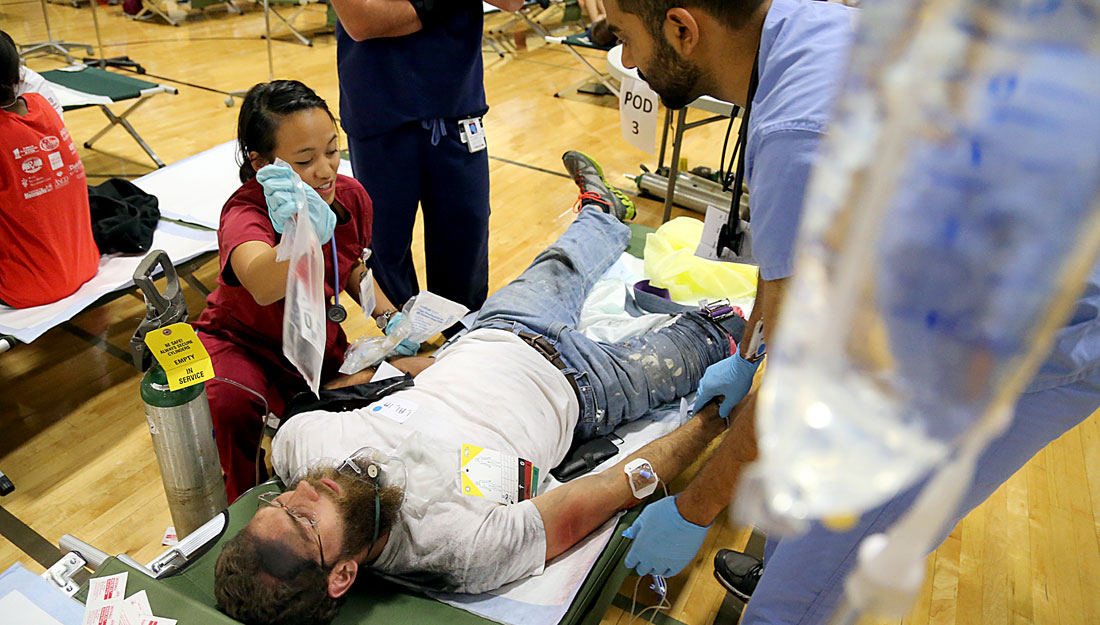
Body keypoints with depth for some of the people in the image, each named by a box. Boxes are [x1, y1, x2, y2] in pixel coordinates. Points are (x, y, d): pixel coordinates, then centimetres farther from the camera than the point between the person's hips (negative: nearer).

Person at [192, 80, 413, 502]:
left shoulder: (351, 196, -14)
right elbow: (263, 287, -56)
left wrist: (388, 316, -9)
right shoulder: (245, 213, -31)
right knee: (231, 402, -35)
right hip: (245, 344, -5)